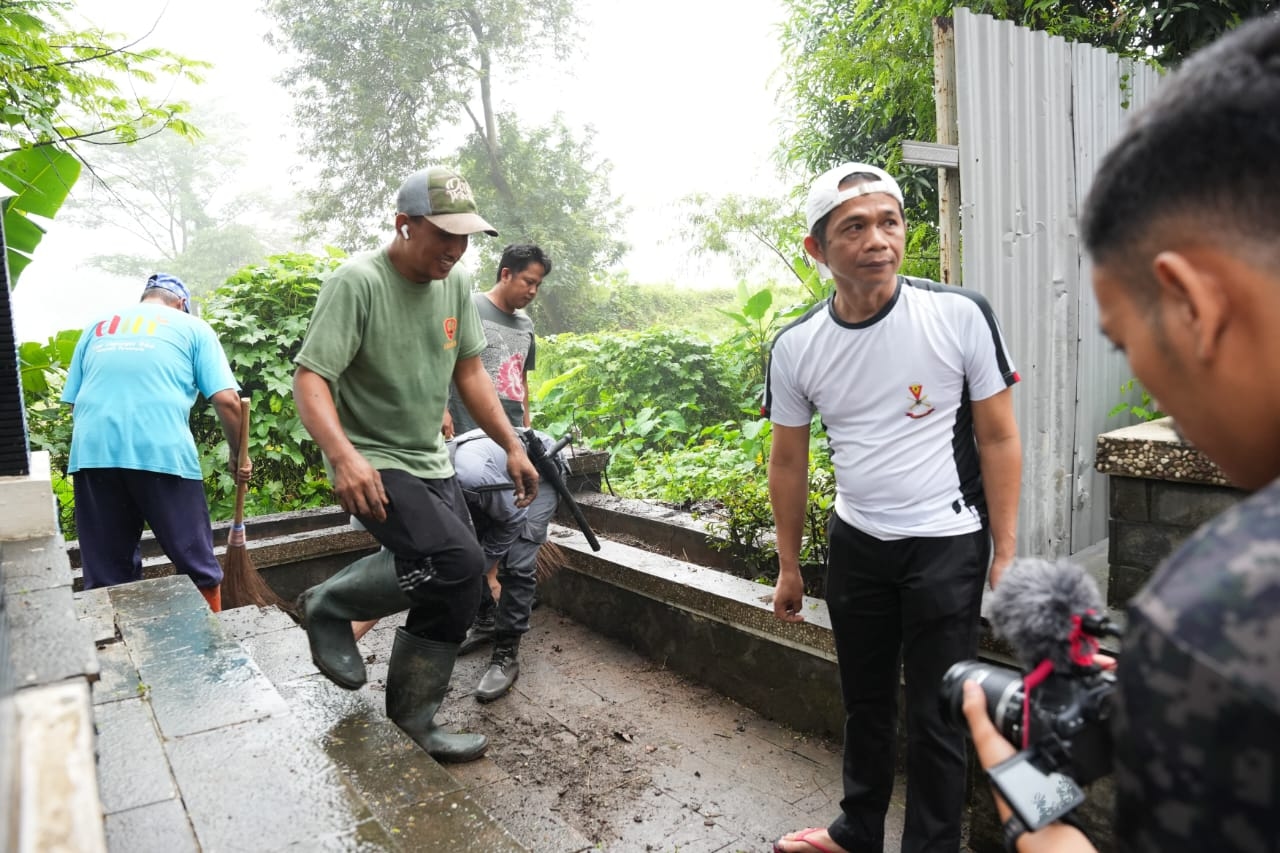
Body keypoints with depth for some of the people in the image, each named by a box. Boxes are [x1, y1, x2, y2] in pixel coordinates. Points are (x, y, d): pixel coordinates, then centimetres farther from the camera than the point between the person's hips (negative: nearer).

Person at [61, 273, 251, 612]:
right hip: (162, 452, -4)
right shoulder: (192, 326, 12)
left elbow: (72, 400, 22)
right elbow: (227, 400, 1)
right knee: (198, 567, 8)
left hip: (92, 453, 4)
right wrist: (238, 456, 12)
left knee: (107, 576, 13)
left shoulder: (96, 328, 24)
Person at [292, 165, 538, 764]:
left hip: (431, 462, 8)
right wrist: (343, 455, -40)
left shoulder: (456, 282, 4)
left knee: (449, 590, 7)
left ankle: (413, 723, 26)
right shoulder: (357, 281, -18)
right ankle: (332, 606, 2)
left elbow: (468, 371, 12)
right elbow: (310, 378, -23)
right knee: (458, 563, -24)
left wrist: (513, 446, 9)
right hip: (371, 467, -8)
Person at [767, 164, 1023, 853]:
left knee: (936, 715, 7)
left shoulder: (961, 316, -14)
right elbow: (788, 462, 4)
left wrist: (1004, 556, -8)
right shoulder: (796, 348, -6)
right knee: (864, 700, 19)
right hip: (854, 543, 3)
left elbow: (998, 440, -7)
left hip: (947, 544, -3)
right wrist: (789, 568, 8)